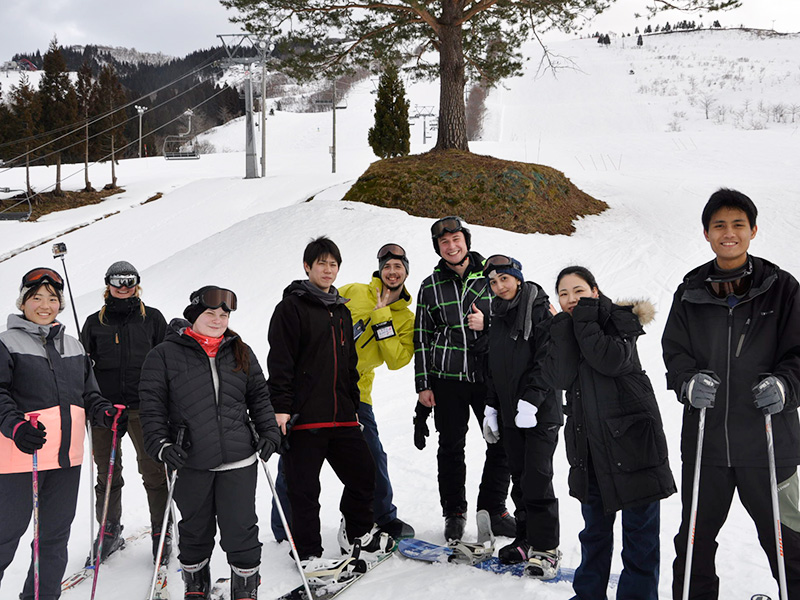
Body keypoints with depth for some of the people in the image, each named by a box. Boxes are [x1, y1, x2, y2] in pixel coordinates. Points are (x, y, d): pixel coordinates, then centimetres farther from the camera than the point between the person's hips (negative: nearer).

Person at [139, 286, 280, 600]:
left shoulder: (241, 353, 12)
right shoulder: (165, 354, 1)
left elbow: (259, 397, 17)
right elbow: (151, 403, -2)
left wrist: (269, 432, 5)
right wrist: (159, 443, -12)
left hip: (238, 460, 2)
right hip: (190, 462, -1)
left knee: (241, 527, 1)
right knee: (195, 528, 13)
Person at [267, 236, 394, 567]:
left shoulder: (342, 311, 19)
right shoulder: (292, 307, -4)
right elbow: (280, 360, -10)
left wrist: (354, 407, 22)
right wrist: (281, 406, -17)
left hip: (341, 415, 7)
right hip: (304, 416, -7)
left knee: (363, 473, 11)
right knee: (304, 487, 1)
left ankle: (357, 534, 33)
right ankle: (308, 553, 13)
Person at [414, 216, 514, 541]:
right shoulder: (430, 286, 6)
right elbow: (422, 338, 7)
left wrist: (488, 323, -10)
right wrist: (423, 384, 2)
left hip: (490, 374, 1)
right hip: (448, 378, 0)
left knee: (501, 443, 1)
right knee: (451, 447, 5)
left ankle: (493, 509, 18)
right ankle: (454, 513, 20)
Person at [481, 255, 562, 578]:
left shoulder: (540, 311, -8)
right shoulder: (498, 318, 14)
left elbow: (547, 361, -15)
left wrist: (531, 400, -21)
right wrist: (491, 407, 15)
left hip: (540, 411, -7)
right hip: (510, 412, 7)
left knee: (538, 479, -7)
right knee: (519, 478, 11)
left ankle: (546, 548, 1)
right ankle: (526, 539, 21)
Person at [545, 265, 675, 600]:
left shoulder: (618, 319, -4)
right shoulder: (561, 329, 7)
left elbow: (612, 361, -25)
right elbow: (559, 378, -11)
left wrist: (584, 319, -18)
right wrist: (567, 325, -14)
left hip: (631, 436, -5)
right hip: (589, 443, 5)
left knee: (639, 528, 1)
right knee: (595, 526, 17)